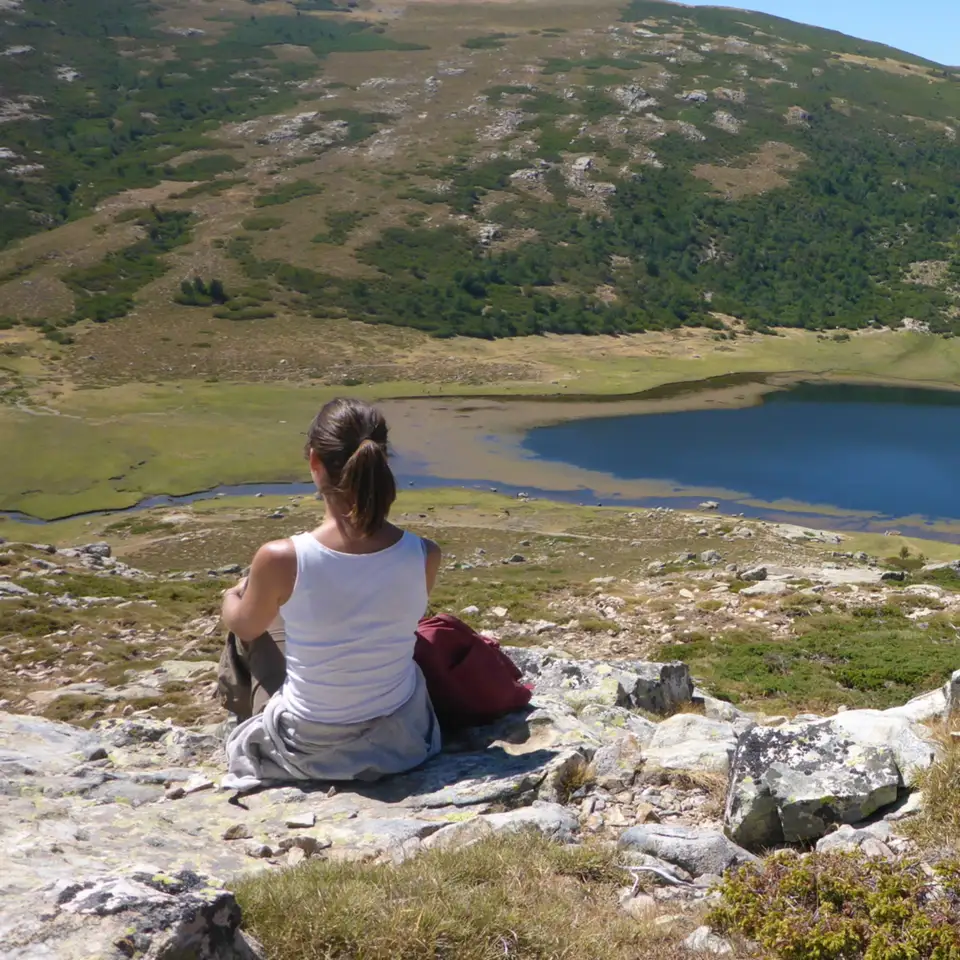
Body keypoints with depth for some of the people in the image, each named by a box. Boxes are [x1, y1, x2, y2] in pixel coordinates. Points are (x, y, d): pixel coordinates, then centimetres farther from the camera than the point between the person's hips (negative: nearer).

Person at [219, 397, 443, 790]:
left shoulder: (281, 559, -26)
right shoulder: (425, 555, -18)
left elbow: (243, 626, -2)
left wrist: (232, 597, 24)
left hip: (310, 751, -2)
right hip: (403, 739, 2)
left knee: (250, 630, 25)